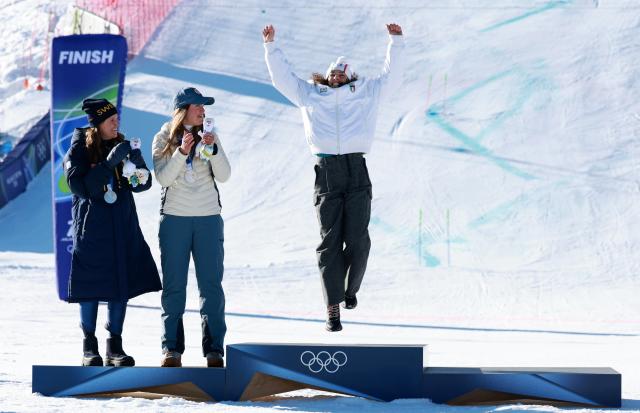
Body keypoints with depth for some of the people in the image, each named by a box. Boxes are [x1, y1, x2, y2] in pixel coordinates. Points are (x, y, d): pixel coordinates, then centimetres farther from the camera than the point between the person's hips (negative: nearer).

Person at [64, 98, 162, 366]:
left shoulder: (121, 146, 7)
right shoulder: (79, 150, -5)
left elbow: (143, 184, 5)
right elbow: (80, 187, -16)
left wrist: (138, 164, -17)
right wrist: (109, 163, -22)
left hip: (123, 227, 4)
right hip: (92, 228, -4)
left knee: (123, 285, 3)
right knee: (91, 286, -1)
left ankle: (115, 347, 11)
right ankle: (89, 347, 11)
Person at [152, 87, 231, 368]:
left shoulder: (209, 137, 7)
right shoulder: (164, 139, 2)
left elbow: (224, 175, -1)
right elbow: (163, 178, -8)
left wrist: (213, 149, -16)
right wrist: (182, 151, -20)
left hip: (209, 218, 1)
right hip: (174, 218, -1)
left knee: (211, 284, -1)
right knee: (173, 284, 1)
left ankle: (214, 349, 1)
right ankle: (172, 349, 5)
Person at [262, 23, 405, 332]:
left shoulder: (366, 92, 20)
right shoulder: (309, 94, 21)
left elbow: (391, 77, 22)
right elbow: (282, 77, 25)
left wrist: (396, 42, 18)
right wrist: (271, 45, 23)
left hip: (357, 171, 0)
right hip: (326, 172, 0)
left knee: (358, 241, -5)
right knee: (330, 242, -4)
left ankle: (350, 289, 21)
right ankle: (333, 307, -4)